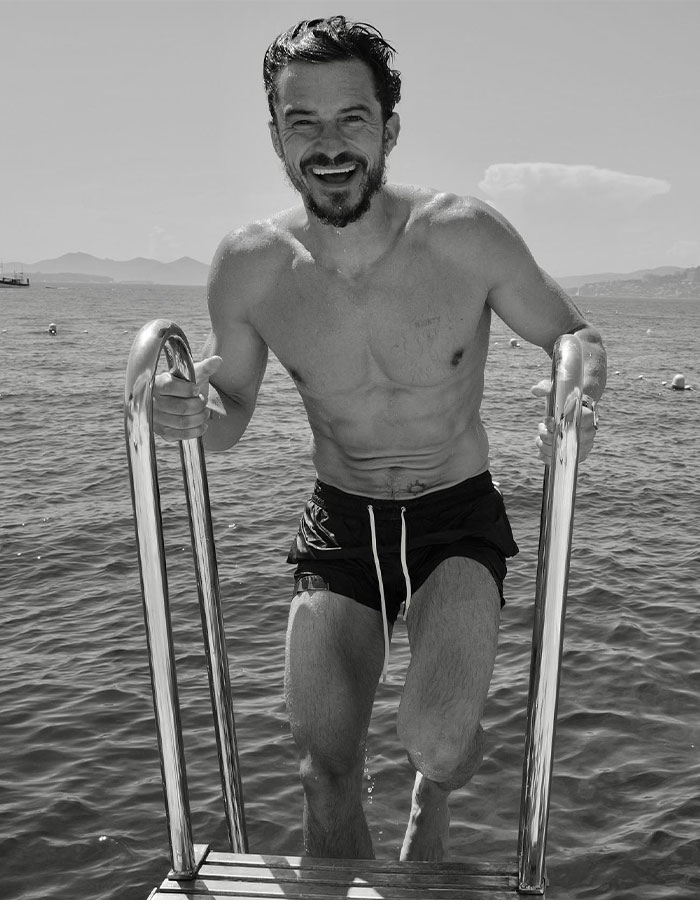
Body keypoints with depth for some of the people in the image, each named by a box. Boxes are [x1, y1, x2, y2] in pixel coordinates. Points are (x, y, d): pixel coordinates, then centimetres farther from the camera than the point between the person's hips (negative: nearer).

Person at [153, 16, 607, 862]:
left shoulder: (465, 237, -17)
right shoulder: (248, 266, -11)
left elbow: (575, 338, -3)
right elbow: (230, 413, 3)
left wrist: (579, 397, -26)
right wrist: (192, 414, -21)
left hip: (459, 516, -2)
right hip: (338, 522, 2)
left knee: (436, 734, -21)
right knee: (326, 771, 4)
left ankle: (434, 792, 20)